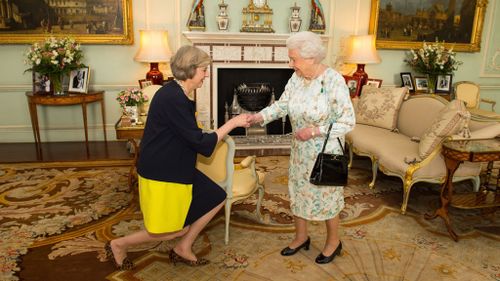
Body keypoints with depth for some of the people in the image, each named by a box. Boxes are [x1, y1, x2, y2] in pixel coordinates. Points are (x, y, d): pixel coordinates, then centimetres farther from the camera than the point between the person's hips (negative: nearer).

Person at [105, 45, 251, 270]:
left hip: (176, 169, 10)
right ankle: (118, 245, 21)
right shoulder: (172, 99, -25)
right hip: (161, 174, -10)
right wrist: (232, 123, -16)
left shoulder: (179, 95, 7)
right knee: (178, 229, 2)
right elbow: (200, 143, -22)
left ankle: (183, 249, 22)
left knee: (217, 198, 11)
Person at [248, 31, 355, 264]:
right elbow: (282, 104, 1)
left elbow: (348, 121, -20)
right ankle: (301, 237, 39)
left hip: (326, 152, -6)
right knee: (298, 192, 17)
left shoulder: (334, 80, -22)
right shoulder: (297, 77, -3)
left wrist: (315, 131, -25)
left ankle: (333, 241, 34)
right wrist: (260, 116, -16)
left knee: (326, 195, 10)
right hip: (300, 150, 7)